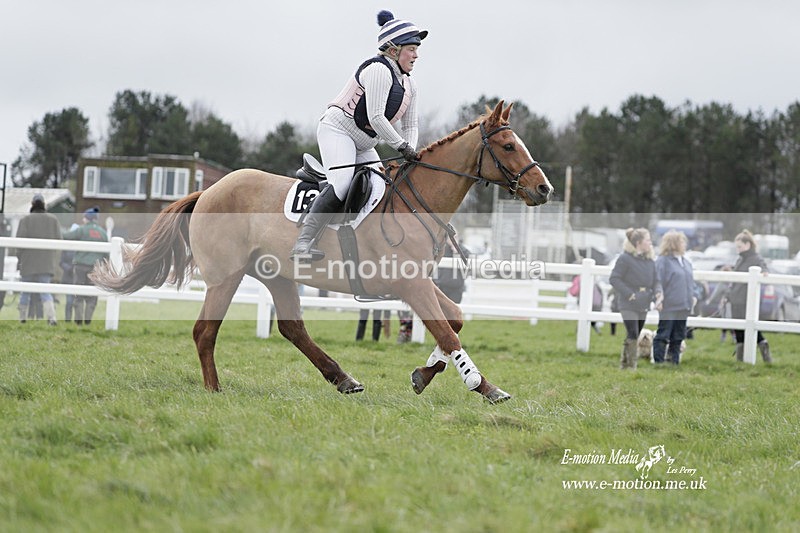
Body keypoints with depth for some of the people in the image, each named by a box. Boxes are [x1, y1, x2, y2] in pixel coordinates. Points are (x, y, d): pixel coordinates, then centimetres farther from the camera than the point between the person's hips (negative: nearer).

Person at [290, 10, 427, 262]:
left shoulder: (408, 85, 12)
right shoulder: (379, 70, -18)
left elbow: (411, 125, 13)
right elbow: (375, 118, -24)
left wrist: (411, 151, -7)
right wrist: (402, 146, -19)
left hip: (362, 144, 11)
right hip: (337, 130, -10)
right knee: (341, 184, -28)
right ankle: (303, 243, -34)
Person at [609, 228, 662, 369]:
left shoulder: (649, 261, 9)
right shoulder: (625, 258, -12)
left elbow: (655, 280, 13)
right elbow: (614, 279, -14)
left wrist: (657, 292, -9)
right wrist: (628, 294, -20)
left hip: (643, 305, 7)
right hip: (629, 305, -7)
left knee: (633, 336, 13)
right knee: (632, 335, -15)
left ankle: (624, 365, 24)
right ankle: (632, 366, -11)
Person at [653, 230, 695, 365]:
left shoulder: (686, 262, 15)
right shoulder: (663, 261, -10)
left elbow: (691, 281, 22)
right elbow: (657, 282, -14)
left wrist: (693, 296, 9)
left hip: (683, 307, 8)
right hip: (668, 307, -8)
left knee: (678, 336, 12)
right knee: (663, 335, -3)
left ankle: (674, 361, 19)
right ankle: (658, 361, 1)